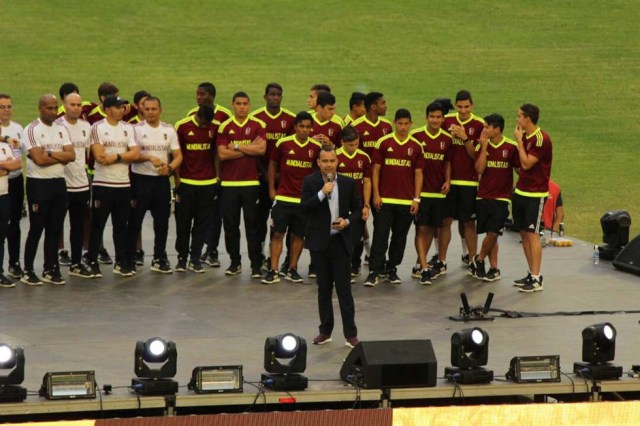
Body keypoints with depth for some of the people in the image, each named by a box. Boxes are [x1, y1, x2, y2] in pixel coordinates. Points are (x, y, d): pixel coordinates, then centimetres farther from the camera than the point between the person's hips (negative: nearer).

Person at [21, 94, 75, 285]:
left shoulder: (61, 130, 10)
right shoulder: (32, 130, -9)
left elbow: (71, 155, -1)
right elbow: (39, 159, -19)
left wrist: (51, 153, -14)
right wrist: (61, 157, -7)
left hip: (59, 183, 6)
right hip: (38, 184, -6)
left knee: (55, 228, 8)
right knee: (36, 228, -2)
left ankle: (50, 269, 15)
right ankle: (28, 271, 7)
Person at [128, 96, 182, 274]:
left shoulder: (169, 130, 7)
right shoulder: (136, 129, -3)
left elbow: (178, 156, 7)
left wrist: (170, 167, -13)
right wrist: (149, 158, -24)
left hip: (162, 180, 3)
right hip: (140, 179, -3)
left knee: (162, 222, 7)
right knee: (134, 221, 1)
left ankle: (159, 259, 17)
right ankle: (129, 259, 7)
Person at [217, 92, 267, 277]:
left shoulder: (258, 125, 2)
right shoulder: (225, 127, 5)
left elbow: (261, 149, -11)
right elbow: (222, 154, -6)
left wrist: (237, 147, -8)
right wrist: (249, 149, -7)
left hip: (251, 182, -2)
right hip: (229, 183, 2)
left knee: (252, 225, -1)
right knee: (230, 225, 5)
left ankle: (256, 265, 2)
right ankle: (235, 262, 16)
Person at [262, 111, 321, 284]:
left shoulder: (316, 147, -2)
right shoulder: (284, 144, -4)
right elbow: (273, 164, 9)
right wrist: (271, 188, 6)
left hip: (305, 199, 1)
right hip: (283, 197, -1)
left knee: (298, 235, 7)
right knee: (278, 233, -3)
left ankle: (292, 270, 18)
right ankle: (273, 271, -1)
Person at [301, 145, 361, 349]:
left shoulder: (348, 183, 4)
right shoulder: (310, 182, 0)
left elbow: (357, 208, 10)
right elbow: (304, 207, -11)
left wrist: (348, 221, -9)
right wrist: (322, 193, -23)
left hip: (340, 241, 0)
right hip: (319, 241, 0)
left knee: (344, 288, -3)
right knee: (324, 288, 8)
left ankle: (350, 334, -1)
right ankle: (325, 331, 17)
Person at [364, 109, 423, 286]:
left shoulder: (416, 146, 4)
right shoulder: (383, 143, 0)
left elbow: (418, 173, 7)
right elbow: (376, 169, 2)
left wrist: (416, 199, 1)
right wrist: (376, 194, -5)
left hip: (406, 201, 2)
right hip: (385, 199, -2)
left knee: (399, 237, 9)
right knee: (380, 236, -6)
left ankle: (392, 270, 20)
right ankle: (374, 272, -6)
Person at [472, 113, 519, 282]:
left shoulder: (511, 147, -4)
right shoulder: (482, 146, 2)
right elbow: (479, 169, -8)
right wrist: (484, 147, -12)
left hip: (501, 197, -2)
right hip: (484, 196, 2)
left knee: (493, 232, -10)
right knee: (490, 233, 5)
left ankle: (479, 259, 12)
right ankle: (494, 268, 14)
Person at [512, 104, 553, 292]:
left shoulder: (541, 139, -17)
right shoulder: (525, 136, 9)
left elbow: (526, 164, -20)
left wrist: (519, 141, -14)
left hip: (535, 194, -9)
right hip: (521, 192, 9)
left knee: (532, 234, -9)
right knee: (524, 233, 10)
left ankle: (536, 279, -7)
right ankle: (531, 274, 18)